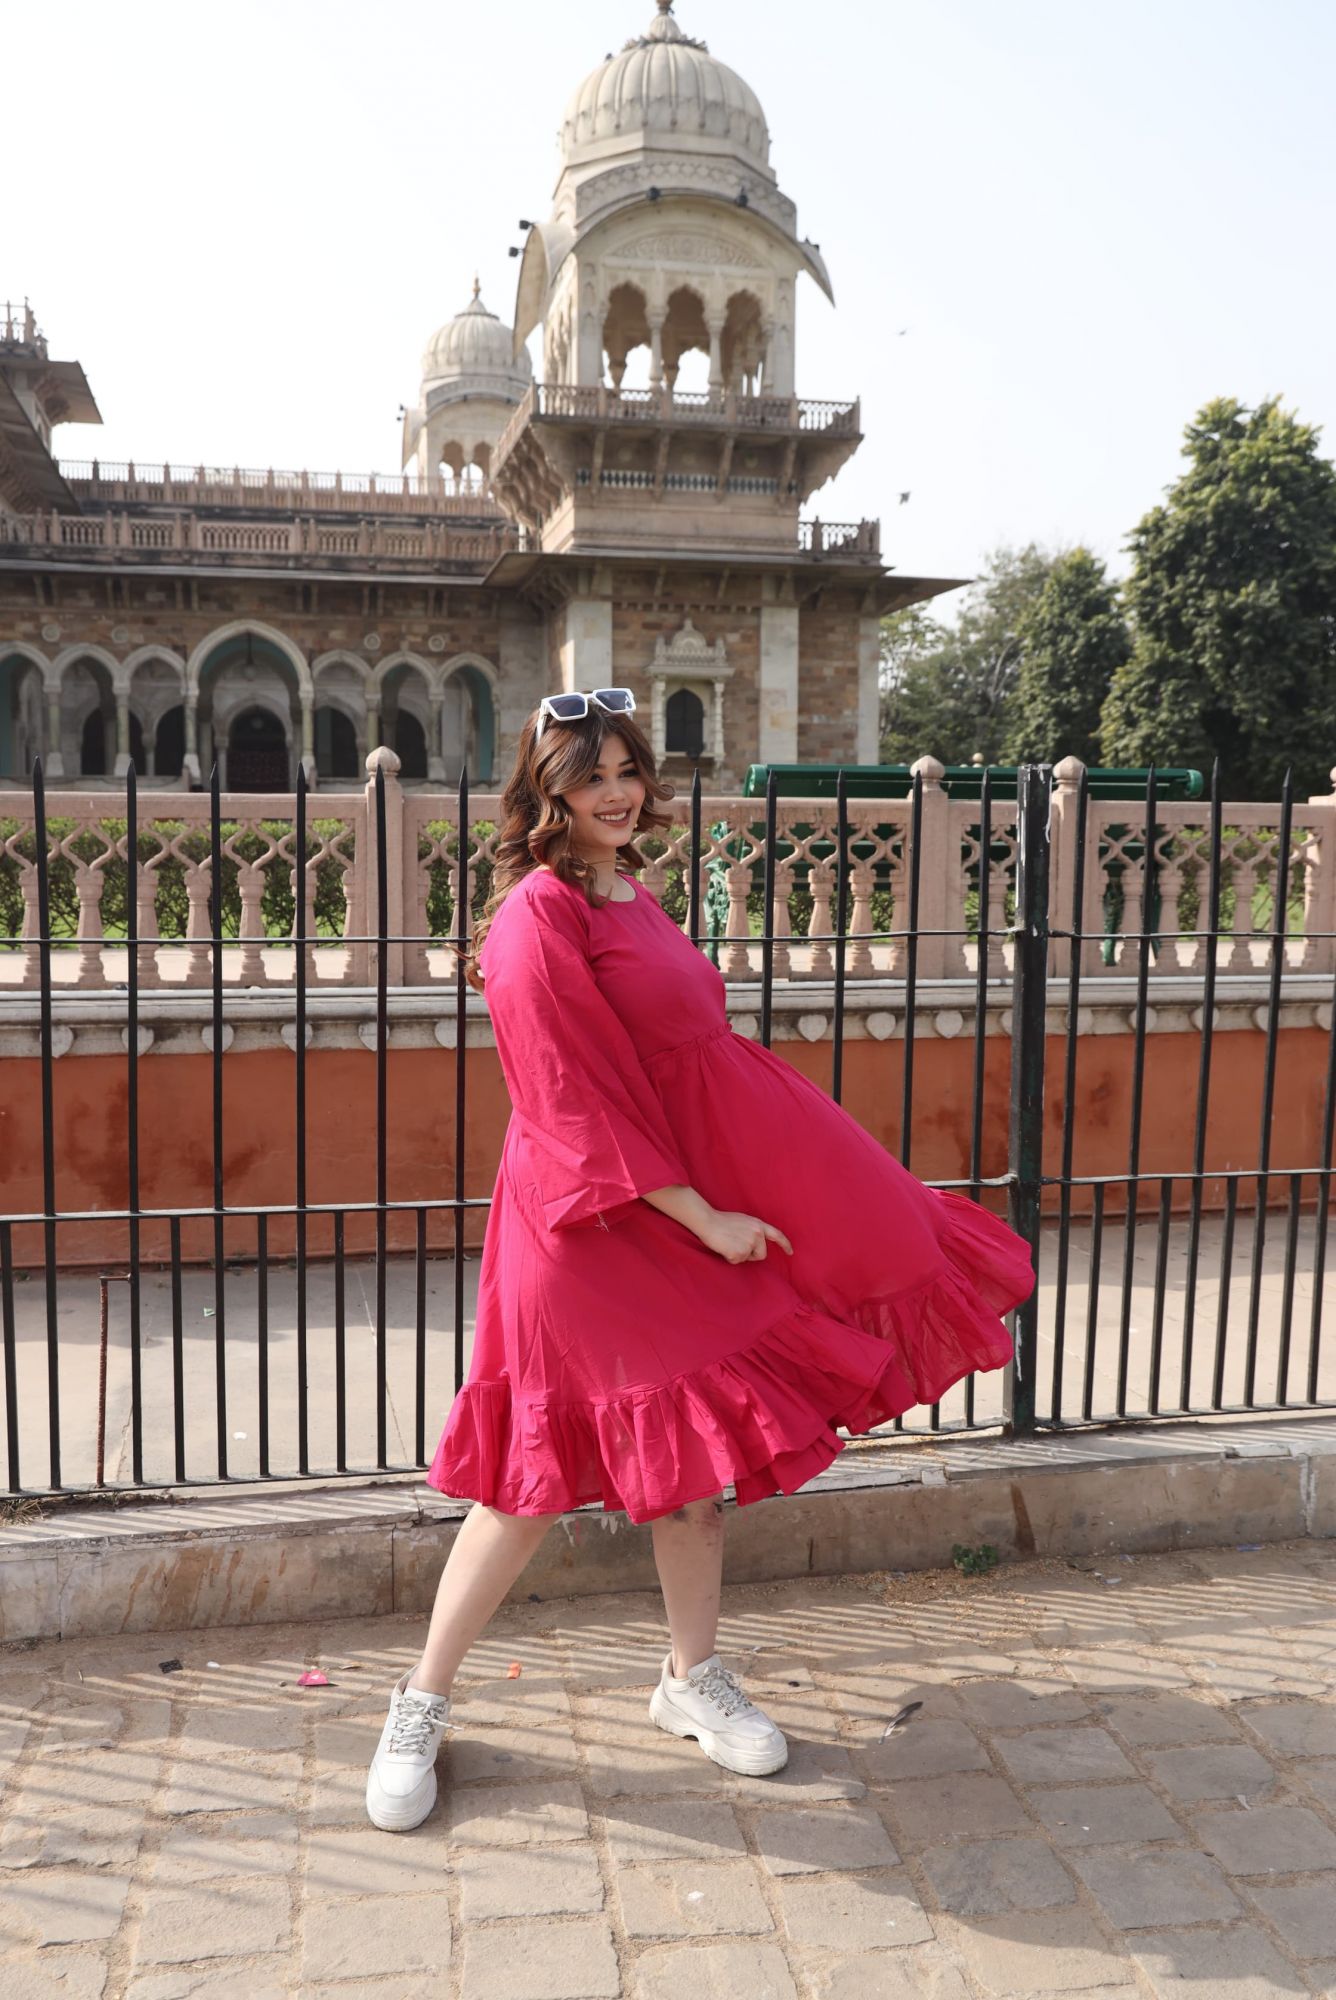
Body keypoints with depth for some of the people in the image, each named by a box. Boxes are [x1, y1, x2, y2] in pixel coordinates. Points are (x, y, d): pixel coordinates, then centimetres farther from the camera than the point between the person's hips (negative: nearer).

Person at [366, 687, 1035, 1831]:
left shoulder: (632, 898, 11)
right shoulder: (540, 916, -16)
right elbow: (579, 1103, -20)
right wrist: (700, 1214, -19)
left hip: (694, 1201, 9)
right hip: (600, 1225, -8)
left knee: (697, 1449, 16)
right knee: (541, 1473, 1)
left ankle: (694, 1679, 34)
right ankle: (423, 1703, 21)